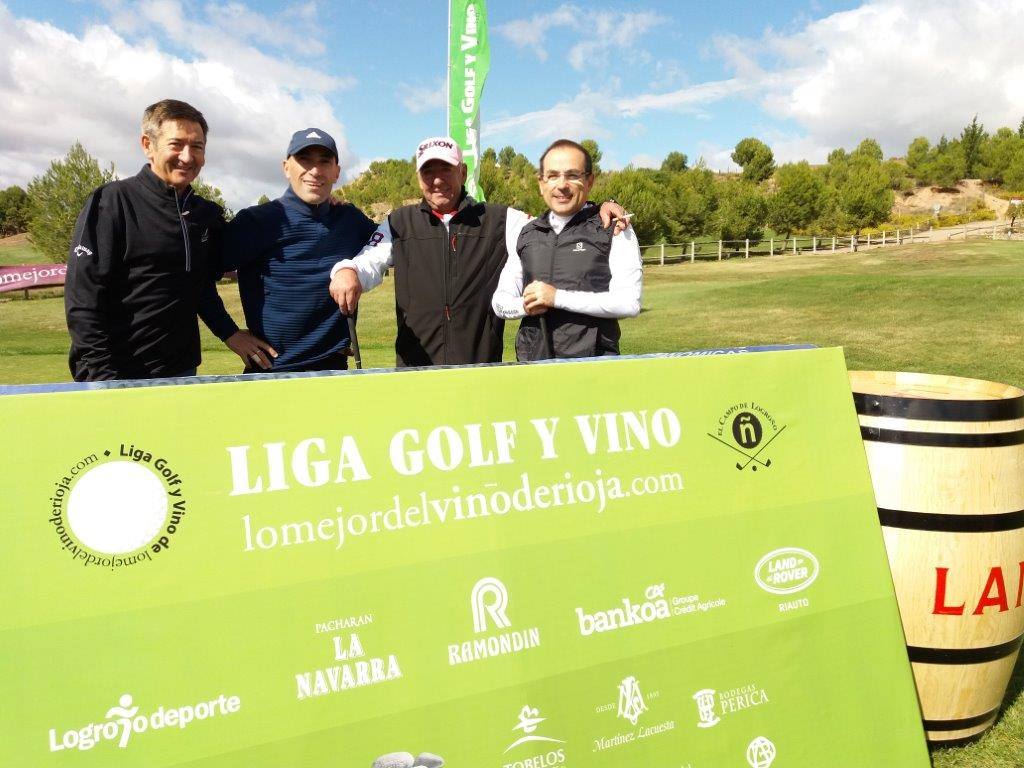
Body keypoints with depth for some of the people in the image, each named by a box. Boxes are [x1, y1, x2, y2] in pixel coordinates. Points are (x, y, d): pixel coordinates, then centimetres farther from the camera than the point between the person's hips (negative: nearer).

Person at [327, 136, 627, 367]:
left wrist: (600, 210, -12)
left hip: (484, 368, 0)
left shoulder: (502, 222, 9)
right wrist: (347, 271, -23)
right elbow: (369, 262, 0)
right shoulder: (399, 224, 12)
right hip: (416, 367, 0)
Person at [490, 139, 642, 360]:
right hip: (532, 360, 4)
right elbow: (499, 300, 16)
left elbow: (629, 303, -10)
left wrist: (558, 297, -14)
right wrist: (525, 306, -6)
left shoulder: (612, 230, 1)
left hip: (593, 363, -3)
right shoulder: (527, 234, 15)